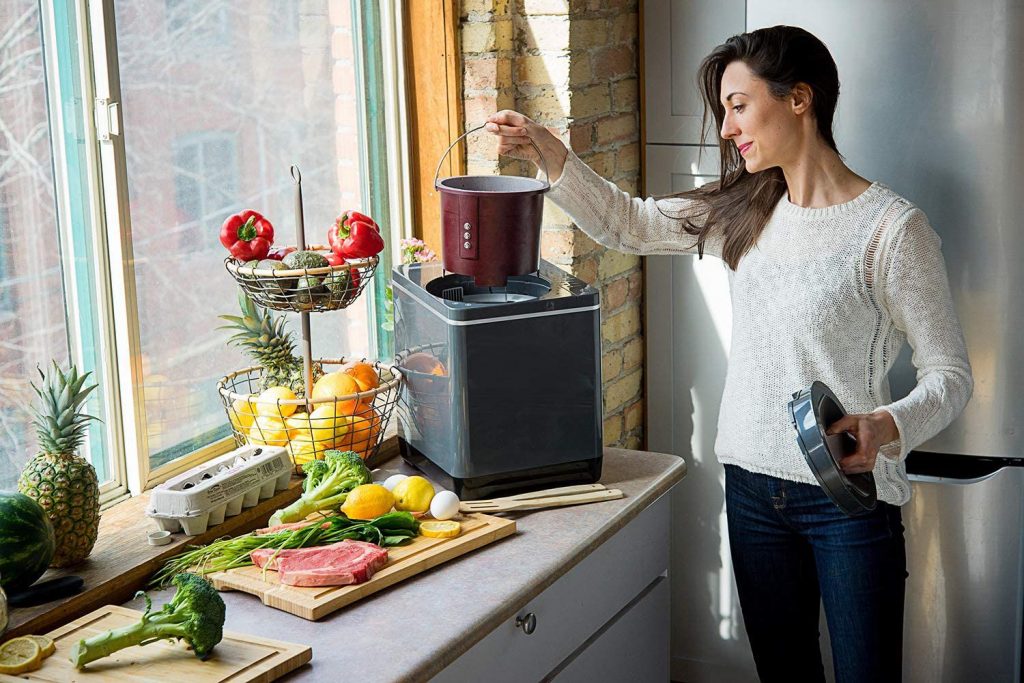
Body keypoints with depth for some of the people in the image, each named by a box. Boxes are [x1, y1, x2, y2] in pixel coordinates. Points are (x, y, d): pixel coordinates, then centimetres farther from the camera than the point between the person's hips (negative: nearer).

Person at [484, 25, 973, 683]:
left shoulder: (892, 226, -14)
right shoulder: (743, 212, 5)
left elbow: (950, 374, -12)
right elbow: (626, 221, 13)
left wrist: (887, 427, -31)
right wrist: (547, 151, 0)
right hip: (753, 482, 6)